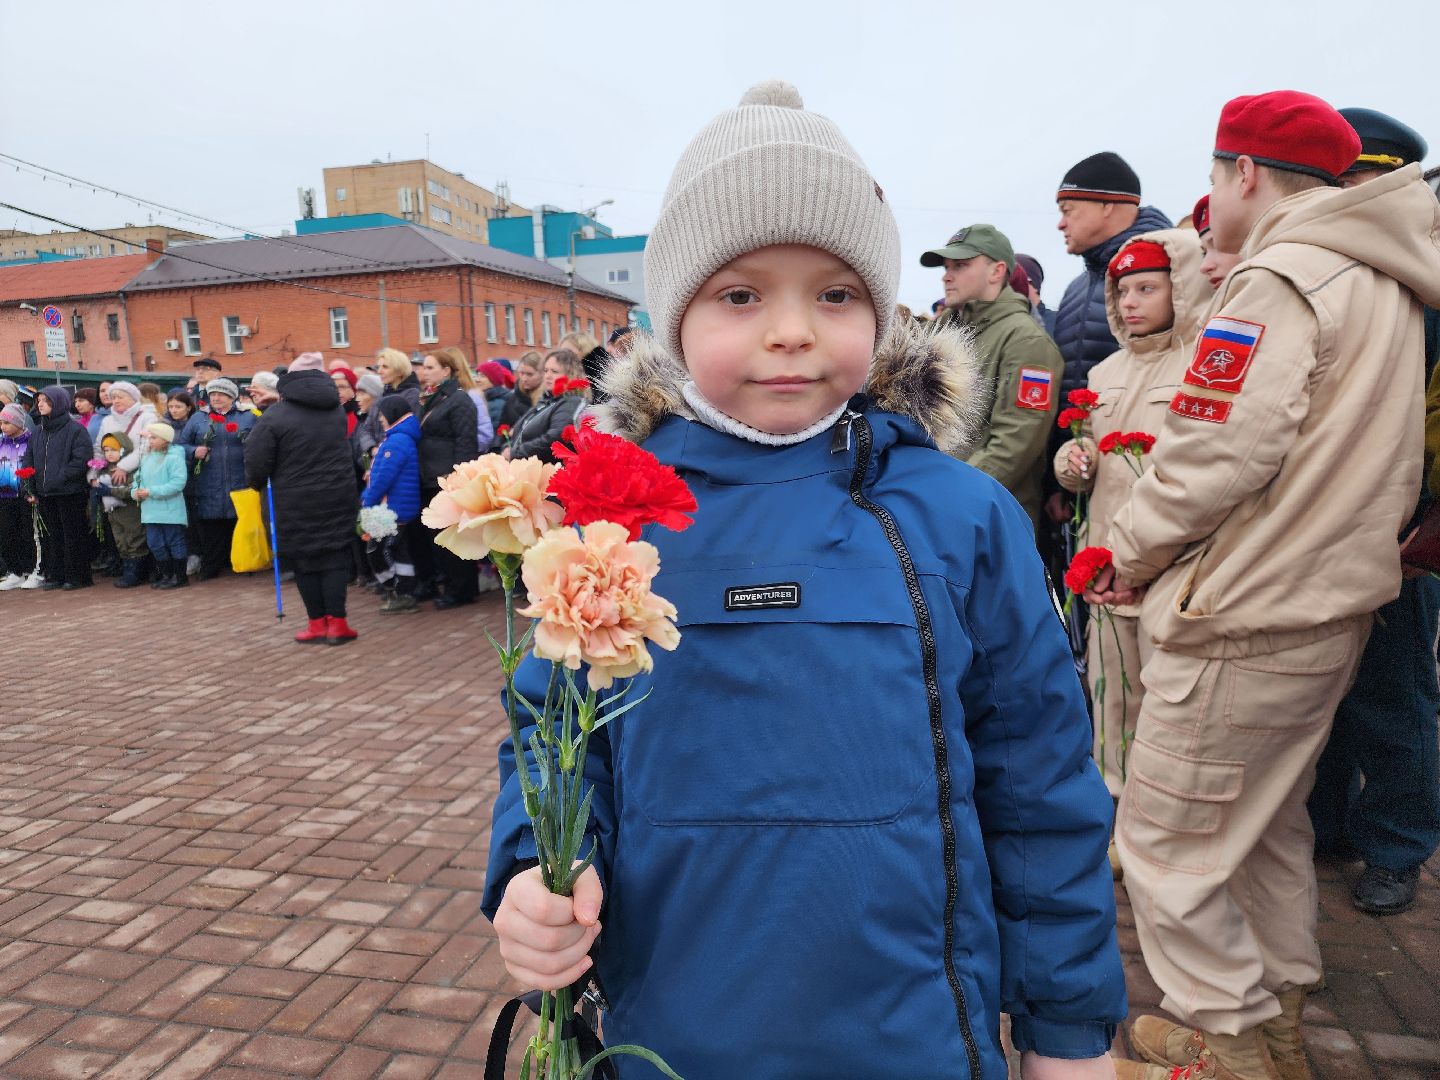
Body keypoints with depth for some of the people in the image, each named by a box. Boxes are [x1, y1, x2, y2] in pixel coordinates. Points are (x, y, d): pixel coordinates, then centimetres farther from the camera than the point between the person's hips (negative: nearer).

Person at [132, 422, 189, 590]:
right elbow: (138, 478, 19)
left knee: (175, 543, 3)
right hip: (151, 512, 8)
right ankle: (166, 575, 26)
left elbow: (178, 483, -23)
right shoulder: (146, 458, 11)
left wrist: (151, 492, -21)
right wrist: (135, 491, -3)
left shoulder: (174, 458, -13)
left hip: (170, 512, -8)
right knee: (155, 544, 14)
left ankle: (180, 577, 13)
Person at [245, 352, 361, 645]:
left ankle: (318, 623, 10)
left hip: (297, 502, -3)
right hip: (339, 496, 3)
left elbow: (256, 460, -7)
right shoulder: (337, 409, 7)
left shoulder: (275, 415, -9)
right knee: (335, 558, 6)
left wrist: (258, 483, 9)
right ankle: (337, 623, 2)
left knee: (304, 561, 7)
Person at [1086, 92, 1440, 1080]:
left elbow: (1220, 456, -22)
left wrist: (1130, 557, -9)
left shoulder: (1278, 277, -15)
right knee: (1271, 824, 23)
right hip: (1333, 603, 10)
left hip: (1244, 623, -10)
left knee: (1169, 840, 4)